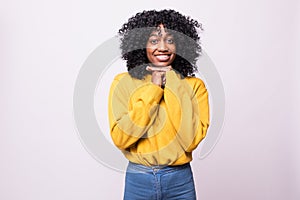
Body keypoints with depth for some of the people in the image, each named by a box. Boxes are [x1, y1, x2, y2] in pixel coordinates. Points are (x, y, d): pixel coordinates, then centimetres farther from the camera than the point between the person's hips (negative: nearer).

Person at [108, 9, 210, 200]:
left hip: (180, 179, 0)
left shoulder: (194, 85, -5)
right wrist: (152, 90, -16)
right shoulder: (123, 83, -5)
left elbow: (192, 140, -15)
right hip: (138, 180, 0)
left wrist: (173, 86, -15)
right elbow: (120, 139, -14)